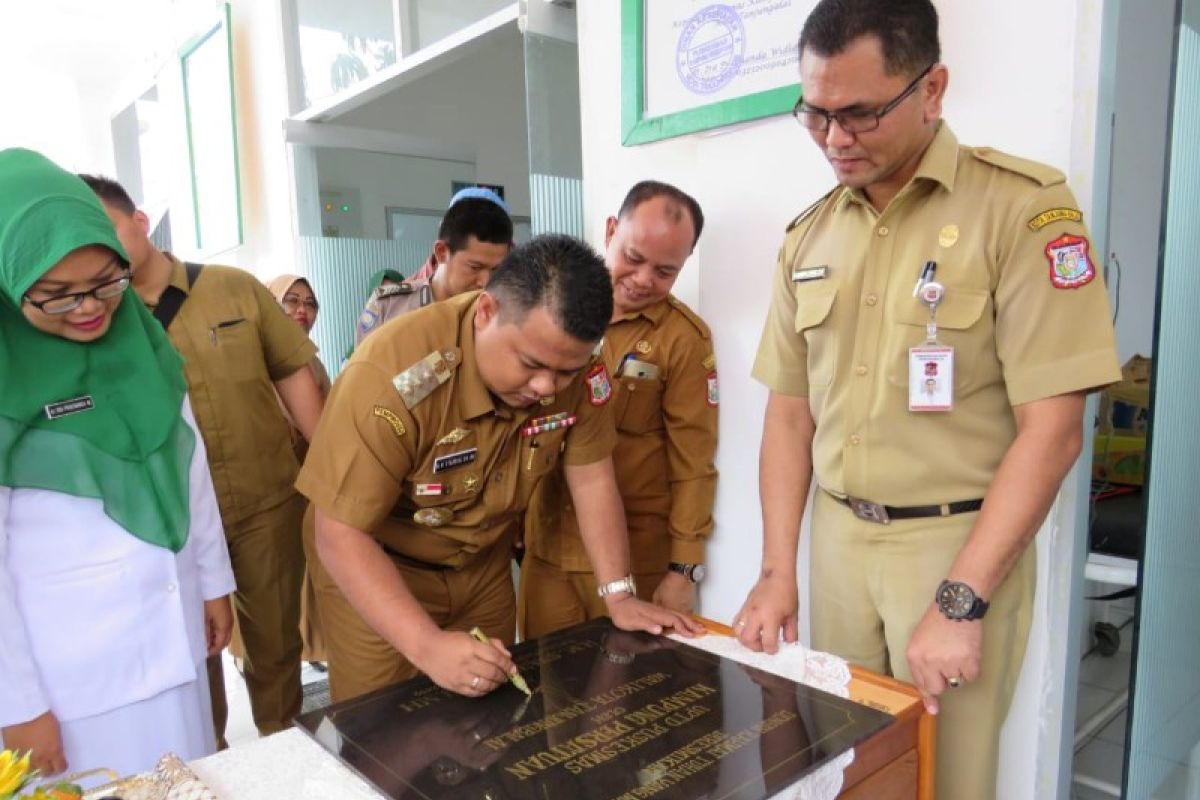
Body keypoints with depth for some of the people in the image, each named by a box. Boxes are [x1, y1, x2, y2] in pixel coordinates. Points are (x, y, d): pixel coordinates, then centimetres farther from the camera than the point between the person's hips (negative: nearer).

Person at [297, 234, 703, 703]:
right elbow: (341, 537, -29)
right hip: (371, 567, -4)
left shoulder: (569, 364, -19)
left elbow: (591, 478, -8)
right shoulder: (394, 374, -33)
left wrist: (619, 595, -11)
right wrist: (427, 645, -38)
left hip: (483, 565, 4)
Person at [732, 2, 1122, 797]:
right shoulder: (809, 236, 4)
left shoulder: (1023, 206, -11)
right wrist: (776, 571, 2)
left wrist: (960, 602, -17)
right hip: (838, 536, 5)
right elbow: (791, 411, 7)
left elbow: (1052, 431, -15)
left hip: (960, 539, -4)